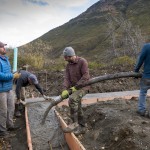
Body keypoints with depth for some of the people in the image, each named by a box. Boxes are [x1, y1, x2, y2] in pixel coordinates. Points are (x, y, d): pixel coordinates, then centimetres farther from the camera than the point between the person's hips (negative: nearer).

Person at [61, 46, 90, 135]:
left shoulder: (82, 61, -13)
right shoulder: (68, 65, 7)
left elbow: (86, 76, -20)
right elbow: (67, 78, -3)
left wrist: (76, 86, -24)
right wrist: (65, 89, -19)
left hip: (83, 86, -7)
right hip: (74, 88, 7)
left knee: (72, 99, -30)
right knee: (77, 107, 10)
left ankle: (75, 123, -19)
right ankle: (82, 127, 25)